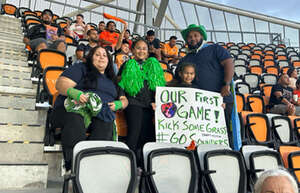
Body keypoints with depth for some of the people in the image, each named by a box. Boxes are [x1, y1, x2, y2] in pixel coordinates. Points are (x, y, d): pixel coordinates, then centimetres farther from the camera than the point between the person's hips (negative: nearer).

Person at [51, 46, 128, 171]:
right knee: (75, 122, -41)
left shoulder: (111, 79, 33)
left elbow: (124, 99, 32)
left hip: (101, 115, 3)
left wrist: (118, 104, 6)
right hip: (74, 109, -2)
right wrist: (73, 92, -18)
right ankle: (72, 166, -44)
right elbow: (61, 84, 5)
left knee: (105, 128, -36)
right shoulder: (81, 68, 18)